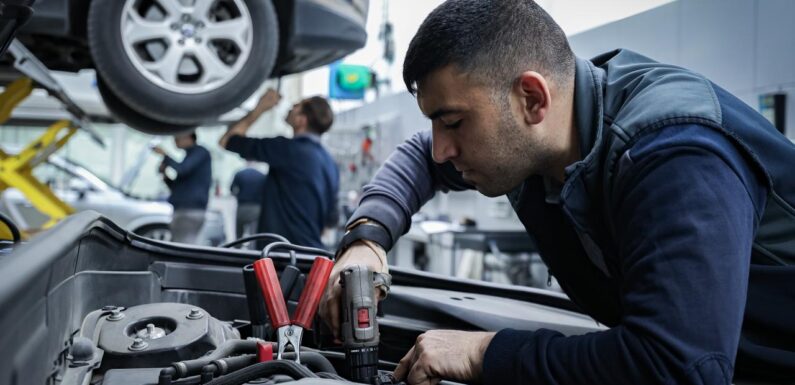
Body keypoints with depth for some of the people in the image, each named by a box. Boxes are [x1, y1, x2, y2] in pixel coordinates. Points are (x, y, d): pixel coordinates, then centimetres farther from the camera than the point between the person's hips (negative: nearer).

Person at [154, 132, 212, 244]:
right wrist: (165, 176, 11)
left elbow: (181, 170, -16)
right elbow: (177, 188, 26)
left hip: (191, 212, -9)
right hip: (181, 211, 9)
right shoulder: (190, 156, 25)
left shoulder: (201, 152, 0)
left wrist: (165, 156, -3)